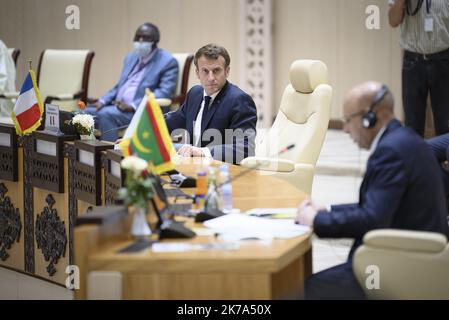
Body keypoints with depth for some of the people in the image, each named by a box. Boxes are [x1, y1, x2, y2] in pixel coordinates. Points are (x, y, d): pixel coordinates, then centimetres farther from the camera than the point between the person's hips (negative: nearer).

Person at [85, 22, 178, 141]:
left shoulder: (167, 61, -3)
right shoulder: (131, 57, 21)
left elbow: (164, 92, -14)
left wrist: (132, 106, -22)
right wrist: (103, 101, 5)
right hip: (118, 106, 8)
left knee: (106, 114, -31)